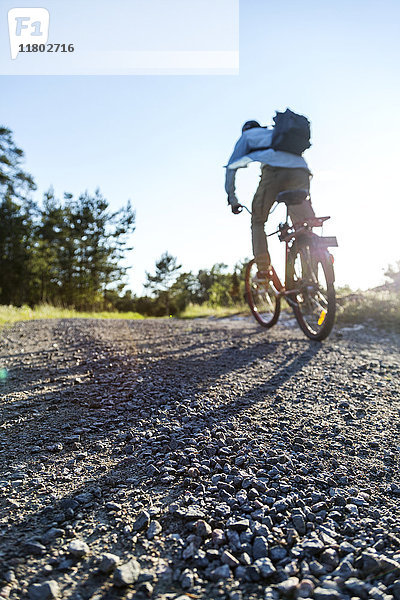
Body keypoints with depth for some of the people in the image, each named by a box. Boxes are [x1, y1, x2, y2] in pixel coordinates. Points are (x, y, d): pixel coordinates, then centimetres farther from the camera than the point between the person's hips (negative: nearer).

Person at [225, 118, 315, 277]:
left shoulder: (247, 135, 31)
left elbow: (231, 167, 24)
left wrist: (232, 199, 26)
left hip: (273, 170, -4)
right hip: (300, 171, 4)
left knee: (258, 222, 10)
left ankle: (263, 270, -2)